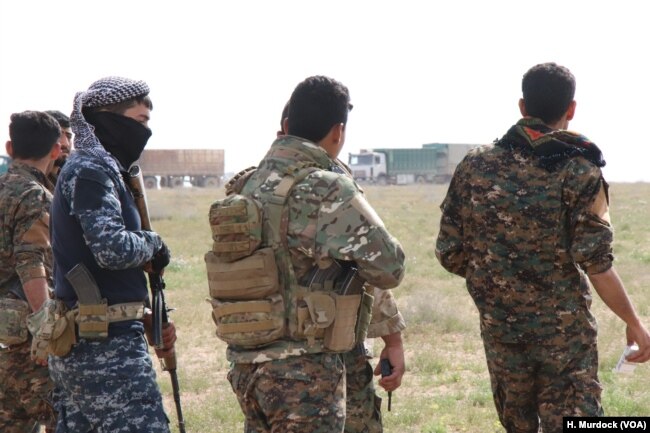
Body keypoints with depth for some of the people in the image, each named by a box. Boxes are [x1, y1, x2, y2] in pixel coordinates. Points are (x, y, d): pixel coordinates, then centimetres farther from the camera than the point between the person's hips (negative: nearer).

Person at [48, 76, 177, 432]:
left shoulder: (94, 170, 19)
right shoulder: (90, 171, -12)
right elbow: (113, 249, -27)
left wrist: (143, 319, 16)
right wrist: (153, 245, -6)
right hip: (107, 345, -10)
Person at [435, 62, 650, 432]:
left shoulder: (475, 166, 0)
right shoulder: (579, 172, -11)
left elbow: (451, 255, 2)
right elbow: (596, 262, -16)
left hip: (499, 328, 4)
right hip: (564, 331, -4)